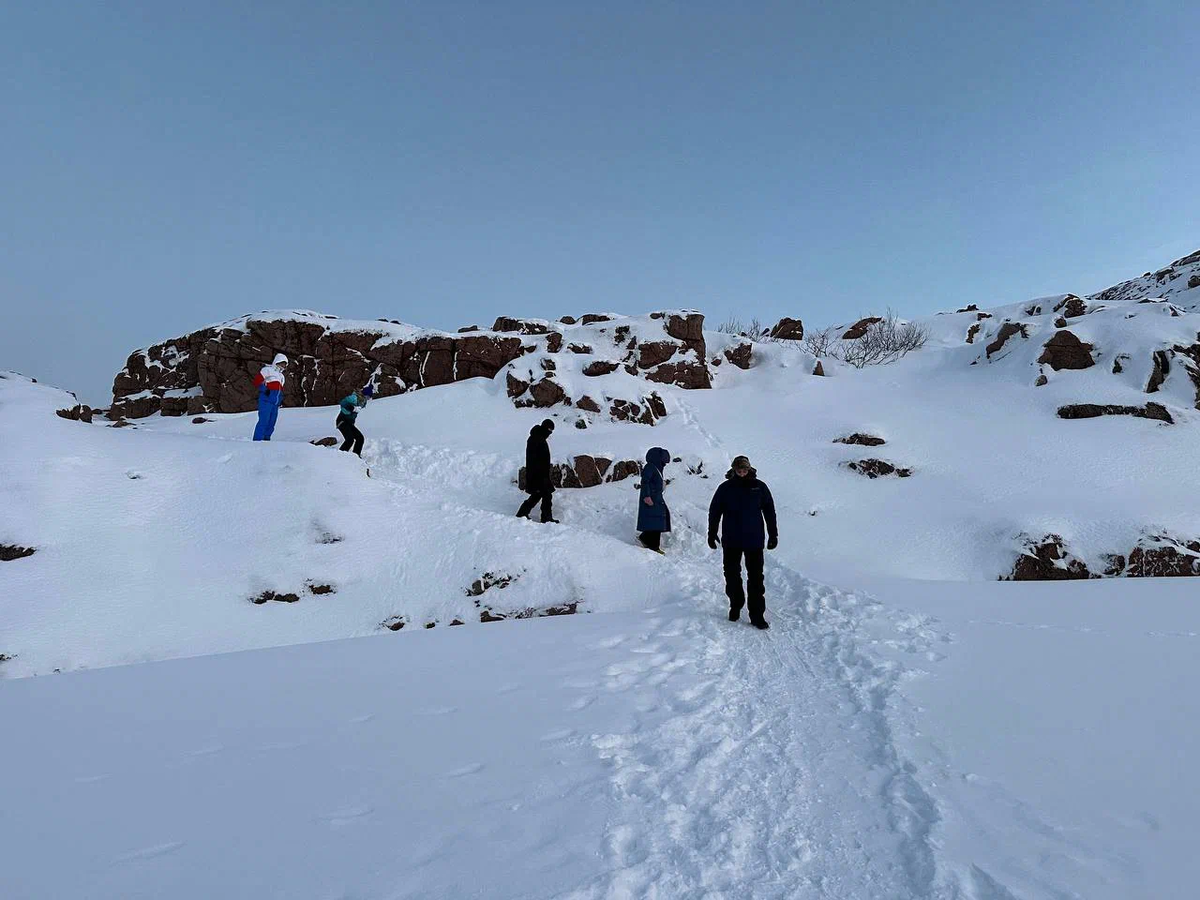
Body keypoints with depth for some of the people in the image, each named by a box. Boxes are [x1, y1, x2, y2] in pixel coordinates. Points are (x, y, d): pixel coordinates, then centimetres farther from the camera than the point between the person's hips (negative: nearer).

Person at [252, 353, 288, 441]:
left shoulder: (281, 376, 28)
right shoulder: (267, 370, 2)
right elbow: (257, 381, -5)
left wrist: (281, 399, 15)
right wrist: (264, 389, -19)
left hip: (275, 404, 8)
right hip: (266, 400, -8)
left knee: (271, 423, 6)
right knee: (263, 421, -14)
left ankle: (266, 439, 12)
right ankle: (257, 440, -14)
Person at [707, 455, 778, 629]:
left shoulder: (759, 487, 0)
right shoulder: (725, 488, -1)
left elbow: (770, 512, 8)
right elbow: (714, 512, 6)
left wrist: (773, 535, 8)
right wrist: (712, 534, 6)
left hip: (754, 541, 0)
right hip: (731, 542, 1)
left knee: (756, 578, -1)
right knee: (732, 575, 9)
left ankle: (757, 615, 4)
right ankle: (735, 606, 28)